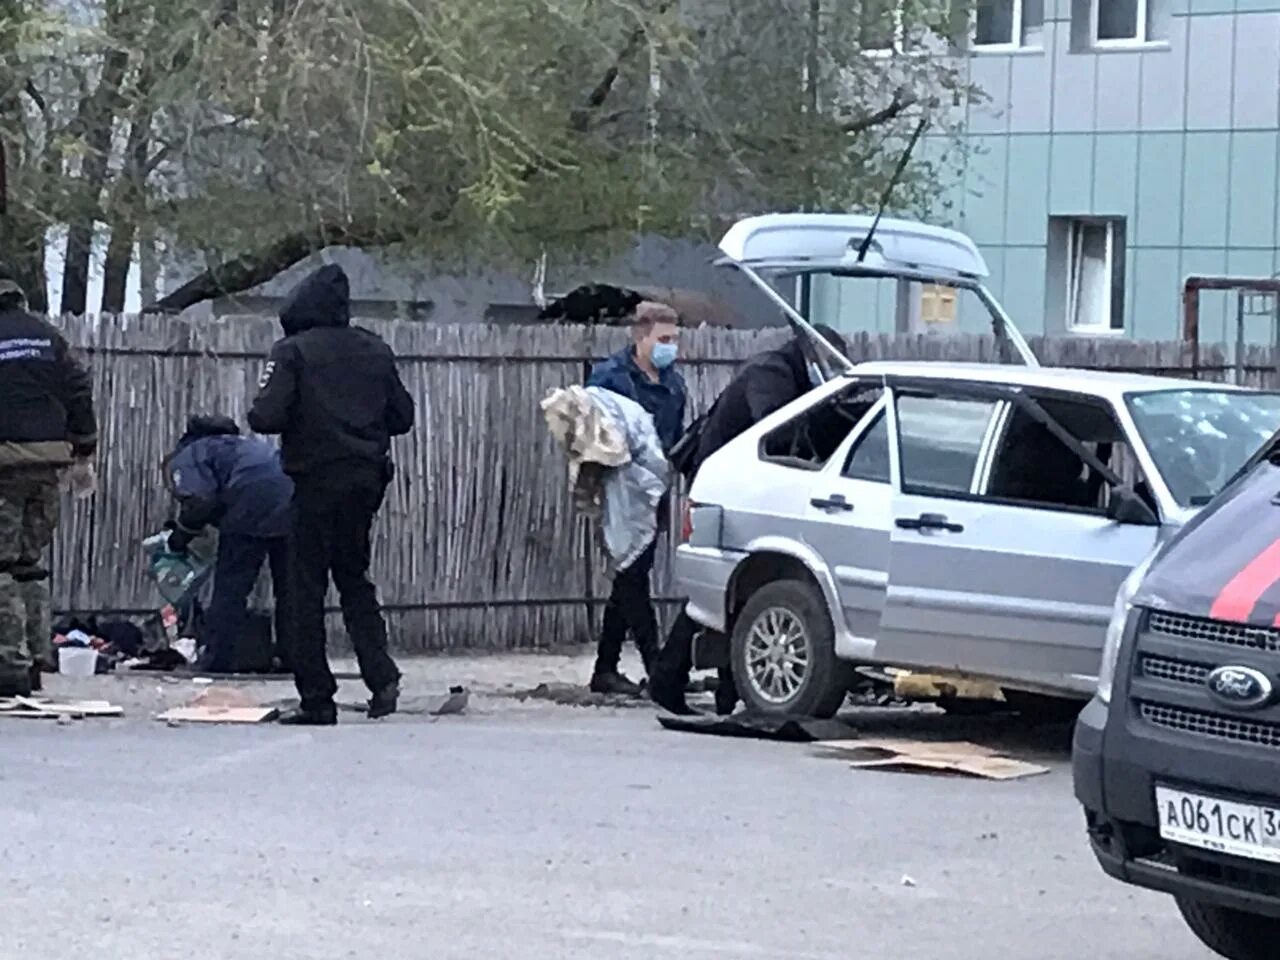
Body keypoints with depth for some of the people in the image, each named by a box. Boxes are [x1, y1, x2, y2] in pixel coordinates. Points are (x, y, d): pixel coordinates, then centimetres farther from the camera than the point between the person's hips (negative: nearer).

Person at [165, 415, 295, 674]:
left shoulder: (184, 460, 15)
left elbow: (200, 502, -3)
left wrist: (182, 533, 11)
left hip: (256, 500, -7)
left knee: (230, 585, 2)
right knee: (288, 585, 15)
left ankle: (218, 658, 2)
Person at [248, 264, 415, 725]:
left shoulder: (292, 351, -8)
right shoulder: (376, 350, 7)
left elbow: (266, 417, -16)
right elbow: (403, 417, 10)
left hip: (318, 479, -5)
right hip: (368, 476, 5)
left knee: (308, 588, 2)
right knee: (354, 579, 17)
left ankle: (317, 699, 0)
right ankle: (382, 677, 1)